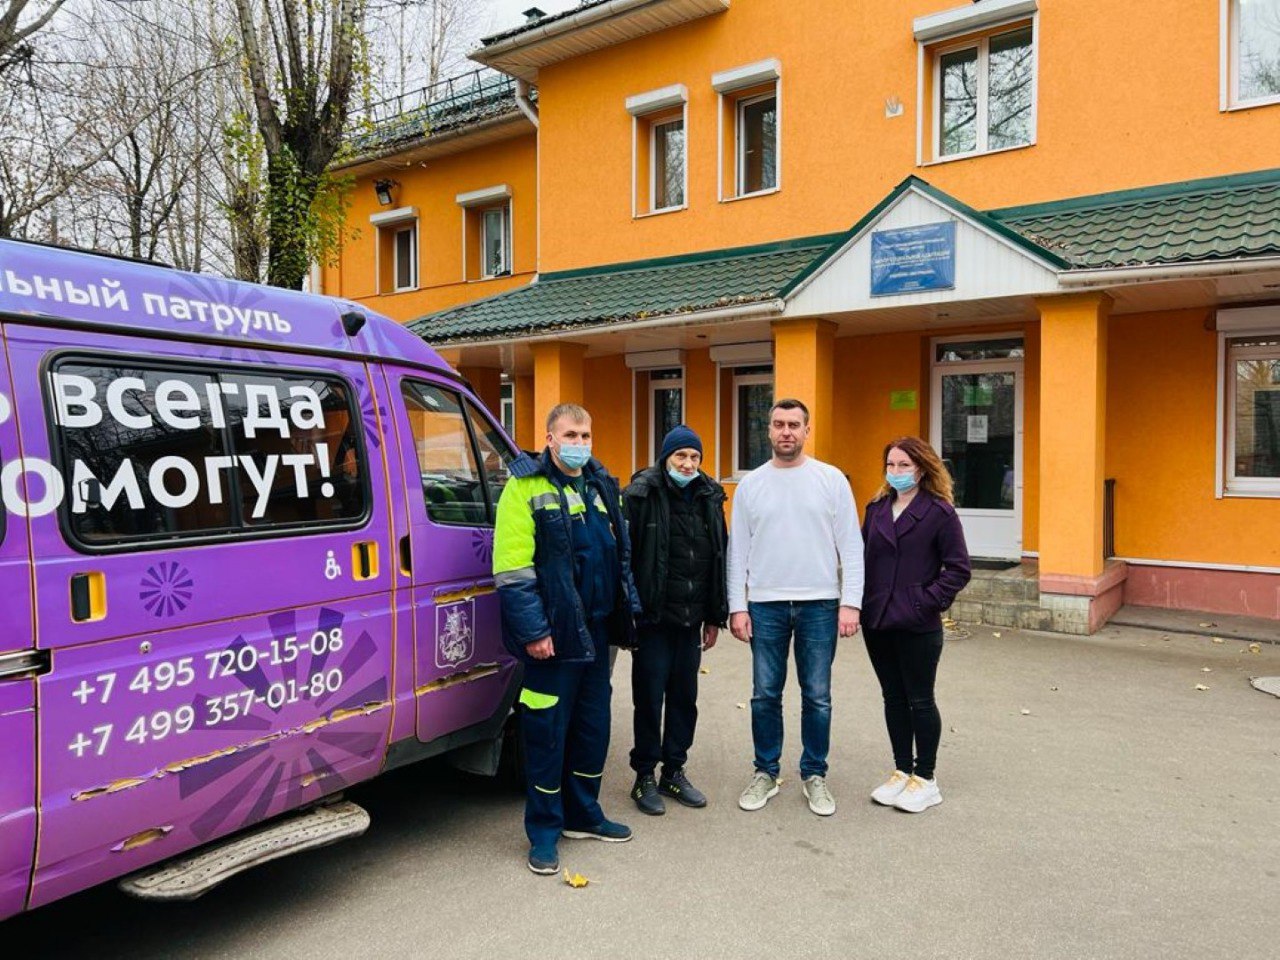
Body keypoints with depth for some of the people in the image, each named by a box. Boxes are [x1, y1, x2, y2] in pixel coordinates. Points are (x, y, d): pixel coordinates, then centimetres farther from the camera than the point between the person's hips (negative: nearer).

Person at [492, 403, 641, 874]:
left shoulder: (602, 485, 12)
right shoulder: (526, 488, -10)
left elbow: (621, 554, 19)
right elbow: (511, 569, -16)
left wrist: (626, 610, 14)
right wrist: (533, 631, -19)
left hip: (596, 628, 7)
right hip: (554, 633, -7)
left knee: (593, 724, 16)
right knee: (548, 729, 2)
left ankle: (583, 814, 33)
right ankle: (544, 830, 18)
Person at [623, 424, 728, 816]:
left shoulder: (709, 498, 9)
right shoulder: (641, 495, -9)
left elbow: (718, 559, 14)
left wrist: (715, 617, 14)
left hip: (691, 618, 6)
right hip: (653, 617, -5)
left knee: (684, 697, 13)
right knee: (649, 698, 4)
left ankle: (674, 772, 28)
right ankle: (644, 776, 19)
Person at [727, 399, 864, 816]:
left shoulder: (831, 479, 0)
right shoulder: (750, 484, 4)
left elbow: (850, 546, -1)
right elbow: (738, 550, 5)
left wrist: (850, 602, -8)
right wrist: (737, 606, -1)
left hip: (819, 605, -1)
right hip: (765, 605, 1)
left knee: (817, 697, 8)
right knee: (765, 695, 9)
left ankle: (814, 775, 24)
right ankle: (766, 773, 25)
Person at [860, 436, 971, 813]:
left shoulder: (940, 512, -8)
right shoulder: (876, 509, 8)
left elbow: (959, 569, -9)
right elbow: (862, 557, 12)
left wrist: (929, 601, -15)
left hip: (917, 625, -5)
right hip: (877, 621, 5)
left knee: (920, 700, 7)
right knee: (893, 698, 15)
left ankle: (925, 779, 21)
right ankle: (901, 771, 28)